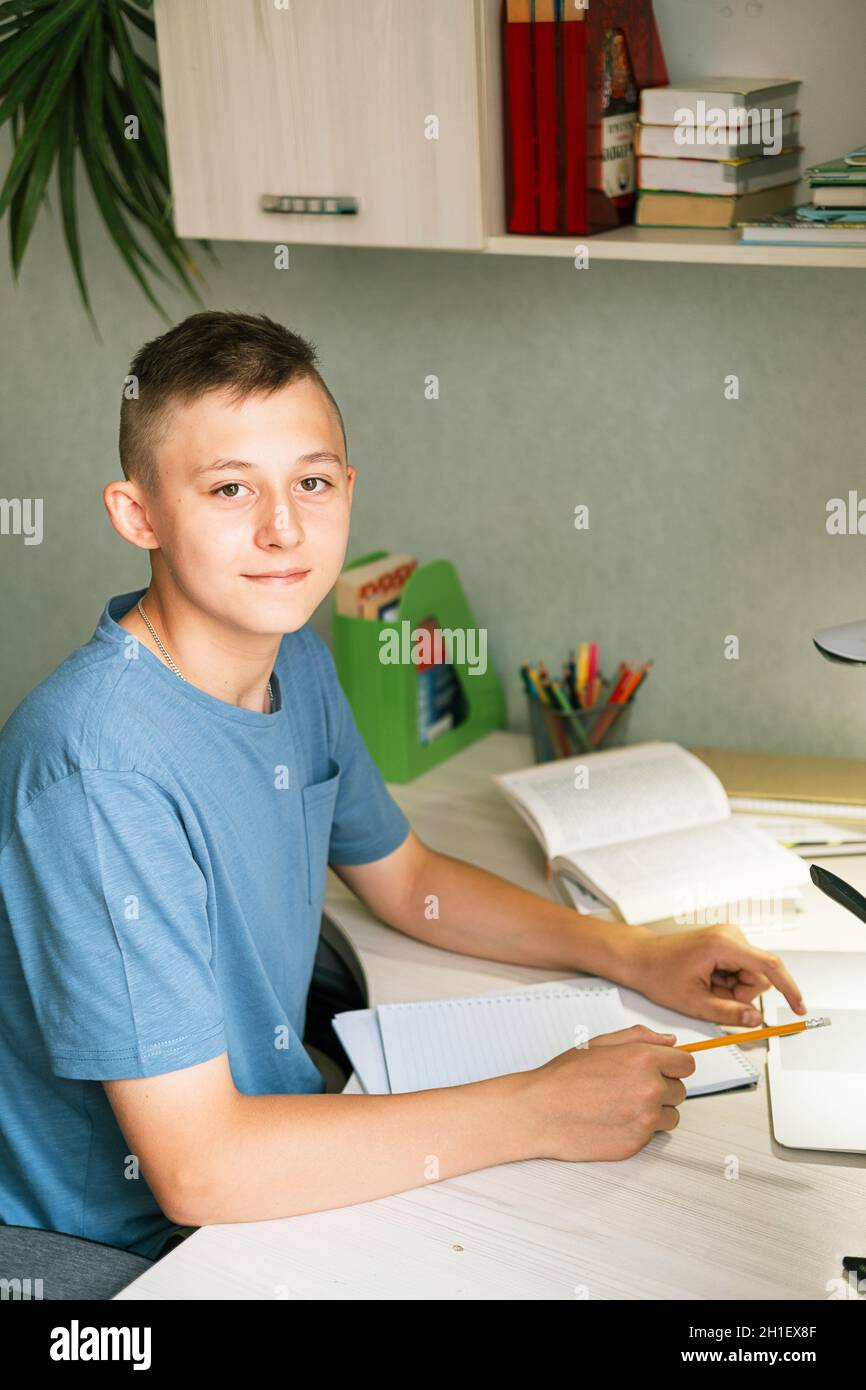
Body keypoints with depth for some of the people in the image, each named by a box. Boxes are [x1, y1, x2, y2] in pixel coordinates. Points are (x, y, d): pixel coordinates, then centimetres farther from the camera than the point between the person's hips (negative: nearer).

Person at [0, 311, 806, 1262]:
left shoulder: (295, 664, -2)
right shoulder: (97, 765, -29)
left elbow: (405, 878, 15)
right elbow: (199, 1169, -30)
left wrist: (631, 954, 2)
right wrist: (539, 1113, -24)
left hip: (278, 1167, 7)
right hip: (130, 1247, -7)